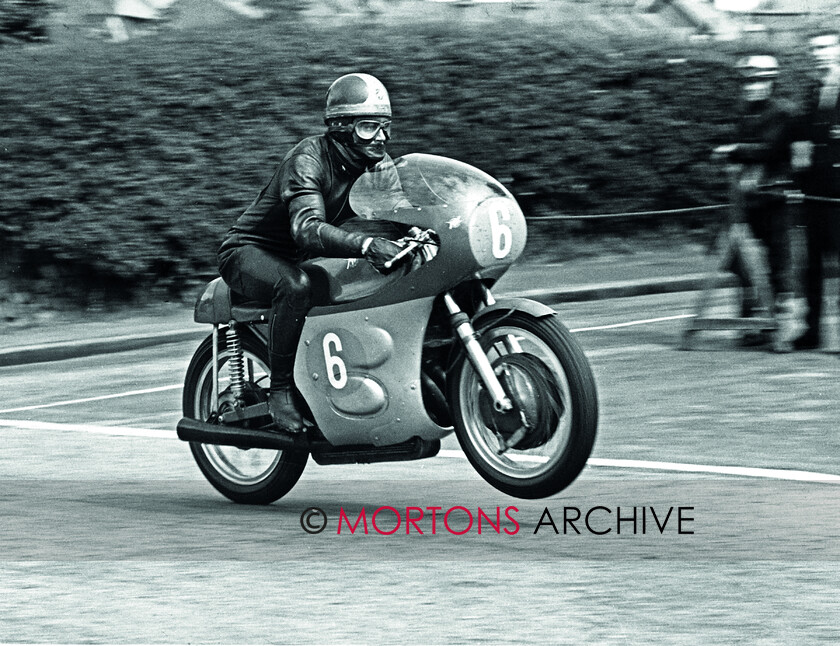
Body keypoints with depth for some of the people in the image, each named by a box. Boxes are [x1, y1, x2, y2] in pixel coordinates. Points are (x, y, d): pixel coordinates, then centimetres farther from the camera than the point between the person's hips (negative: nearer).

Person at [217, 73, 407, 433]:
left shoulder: (377, 164, -1)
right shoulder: (307, 160, -27)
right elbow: (308, 229, -43)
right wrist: (367, 245, -58)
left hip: (299, 257, 8)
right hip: (250, 251, -7)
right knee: (296, 285, -40)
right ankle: (281, 390, -30)